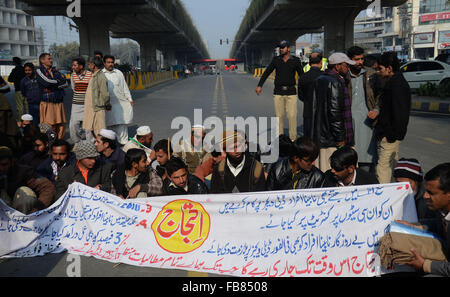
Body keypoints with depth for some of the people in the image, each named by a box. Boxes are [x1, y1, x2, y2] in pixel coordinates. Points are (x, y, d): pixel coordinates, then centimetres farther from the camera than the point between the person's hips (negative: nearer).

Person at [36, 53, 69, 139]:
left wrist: (54, 84, -8)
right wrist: (59, 82, 2)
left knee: (61, 125, 2)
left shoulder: (55, 71, 18)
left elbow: (66, 83, 4)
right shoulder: (39, 71, 4)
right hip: (47, 103, -5)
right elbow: (47, 82, -13)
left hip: (59, 102, 5)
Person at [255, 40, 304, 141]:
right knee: (279, 116, 3)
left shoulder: (295, 60, 2)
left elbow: (302, 75, 9)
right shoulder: (276, 60, 6)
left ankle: (293, 139, 2)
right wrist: (260, 85, 3)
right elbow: (266, 73, 10)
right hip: (278, 92, 1)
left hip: (291, 92, -1)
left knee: (292, 116, -6)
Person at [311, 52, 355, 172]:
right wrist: (340, 138, -15)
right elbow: (334, 112, -20)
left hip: (320, 135, 10)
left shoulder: (320, 80, 14)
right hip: (332, 140, -10)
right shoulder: (335, 83, -15)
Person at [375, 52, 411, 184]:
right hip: (394, 134, 11)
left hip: (390, 134, -11)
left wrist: (391, 134, -20)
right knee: (392, 163, 18)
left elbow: (399, 113, -23)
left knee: (383, 165, -8)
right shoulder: (399, 81, 15)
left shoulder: (396, 85, -19)